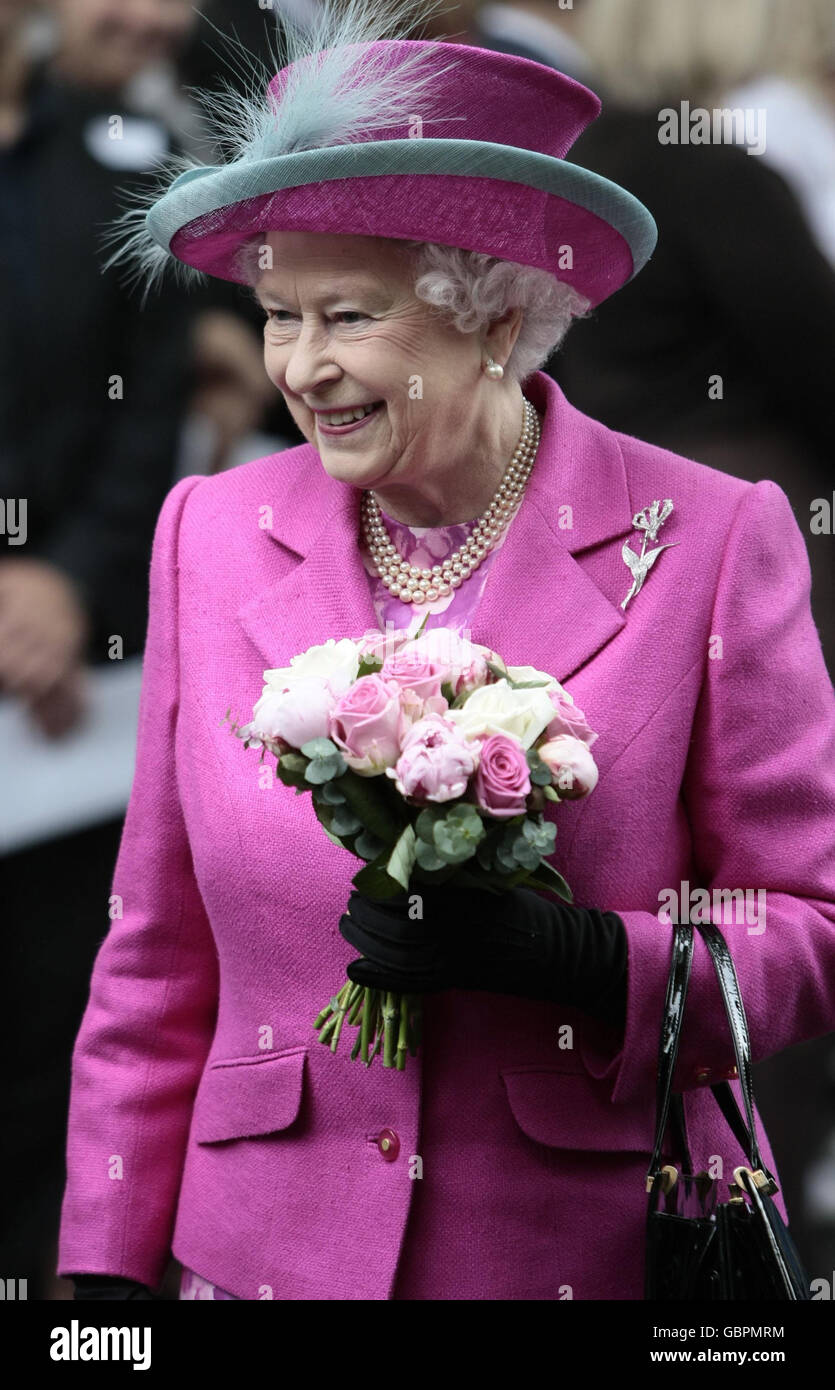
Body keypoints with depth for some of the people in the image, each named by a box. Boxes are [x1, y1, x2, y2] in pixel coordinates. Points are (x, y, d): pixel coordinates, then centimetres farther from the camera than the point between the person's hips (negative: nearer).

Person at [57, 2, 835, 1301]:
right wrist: (111, 1267, 3)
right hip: (272, 1249, 2)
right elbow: (158, 964, 6)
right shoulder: (212, 536, 2)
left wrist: (566, 954, -21)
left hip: (596, 1248, -2)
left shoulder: (708, 540, -8)